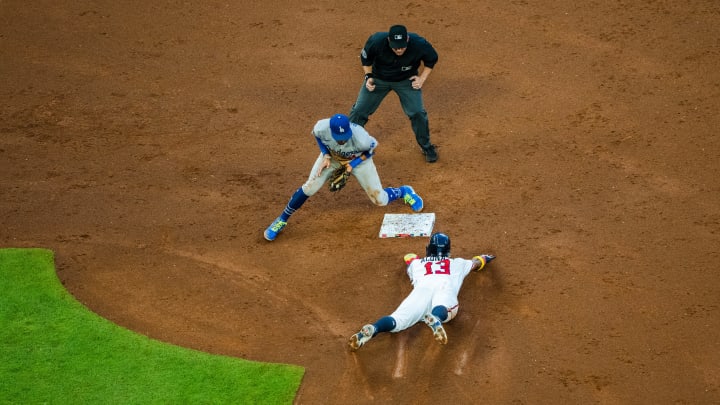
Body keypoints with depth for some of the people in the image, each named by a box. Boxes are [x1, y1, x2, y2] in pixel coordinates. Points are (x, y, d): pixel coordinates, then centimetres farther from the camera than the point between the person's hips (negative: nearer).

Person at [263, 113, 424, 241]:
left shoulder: (360, 138, -42)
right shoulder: (322, 127, -37)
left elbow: (373, 148, -17)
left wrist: (353, 164, -24)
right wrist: (325, 155, -20)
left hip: (358, 158, -1)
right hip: (332, 156, 1)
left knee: (380, 200, 1)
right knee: (309, 188, -10)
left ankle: (404, 191, 35)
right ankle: (282, 220, 9)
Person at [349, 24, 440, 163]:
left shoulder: (419, 44, -33)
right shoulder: (376, 41, -34)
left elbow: (432, 59, -9)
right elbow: (365, 57, -9)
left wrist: (422, 78, -14)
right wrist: (368, 76, -17)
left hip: (406, 80, 0)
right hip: (378, 78, 0)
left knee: (417, 113, -7)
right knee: (359, 111, 3)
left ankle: (426, 147, 18)